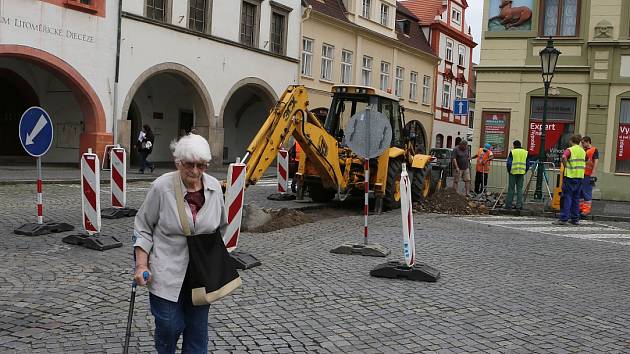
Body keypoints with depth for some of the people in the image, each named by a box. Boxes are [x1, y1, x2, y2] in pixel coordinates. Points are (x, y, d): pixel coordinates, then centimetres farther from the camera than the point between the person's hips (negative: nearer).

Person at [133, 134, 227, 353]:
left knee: (198, 327, 9)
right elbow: (143, 227, -3)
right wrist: (141, 265, -8)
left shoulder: (214, 187, -1)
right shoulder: (161, 187, -12)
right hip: (168, 272, -3)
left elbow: (220, 227, 13)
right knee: (169, 325, 1)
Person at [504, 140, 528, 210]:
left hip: (513, 172, -3)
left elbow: (508, 163, -5)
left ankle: (508, 205, 4)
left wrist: (509, 171, 6)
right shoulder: (525, 152, 10)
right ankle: (519, 205, 3)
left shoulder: (512, 152, -2)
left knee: (511, 189, 2)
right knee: (520, 189, 6)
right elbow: (528, 164, 9)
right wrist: (525, 171, 16)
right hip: (522, 173, 3)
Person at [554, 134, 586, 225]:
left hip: (570, 176, -6)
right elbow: (585, 161, 23)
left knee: (567, 197, -4)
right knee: (576, 198, 11)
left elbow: (564, 157, -26)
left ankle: (563, 219, -7)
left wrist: (566, 167, -14)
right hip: (580, 176, 6)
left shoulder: (569, 150, -7)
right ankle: (575, 219, 13)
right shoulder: (583, 151, 14)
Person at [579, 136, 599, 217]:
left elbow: (595, 163, -12)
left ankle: (586, 210, -1)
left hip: (588, 175, -8)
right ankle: (580, 208, 20)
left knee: (587, 193, -5)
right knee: (579, 193, 11)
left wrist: (592, 175, -18)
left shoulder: (594, 150, -6)